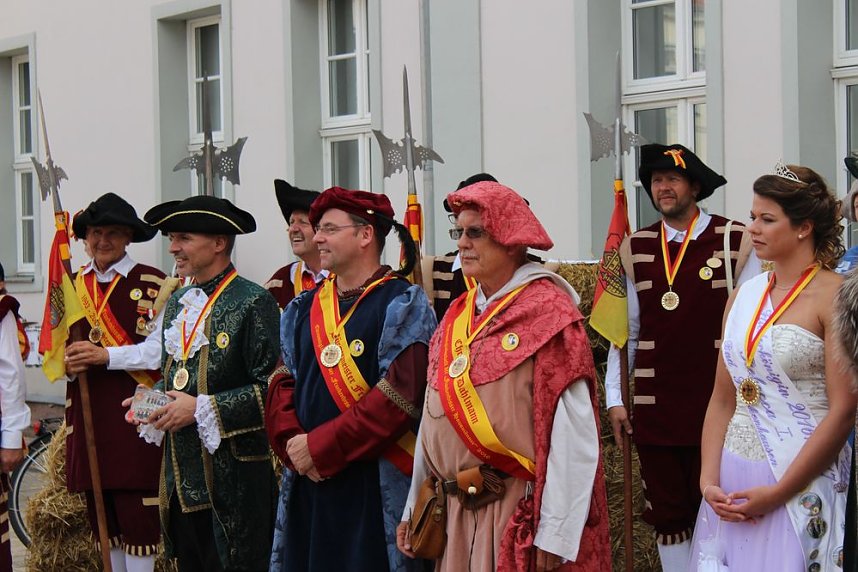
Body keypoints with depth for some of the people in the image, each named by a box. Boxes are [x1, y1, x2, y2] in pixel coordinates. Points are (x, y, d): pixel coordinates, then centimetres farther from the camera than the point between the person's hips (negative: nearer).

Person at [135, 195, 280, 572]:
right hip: (182, 478, 7)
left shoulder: (252, 302, -9)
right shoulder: (178, 303, 16)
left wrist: (202, 409, -18)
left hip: (233, 481, -7)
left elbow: (272, 388, -16)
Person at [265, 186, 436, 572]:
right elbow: (282, 383, 11)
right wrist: (292, 443, -9)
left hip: (375, 490, -6)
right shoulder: (304, 310, 15)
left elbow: (399, 395, -15)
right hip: (307, 482, 6)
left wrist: (320, 447, -15)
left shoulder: (402, 306, -6)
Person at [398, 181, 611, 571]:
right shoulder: (457, 317, 12)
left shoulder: (547, 313, -11)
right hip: (457, 517, 7)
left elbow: (573, 432, -16)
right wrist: (414, 508, 15)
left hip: (520, 513, -6)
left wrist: (554, 534, -19)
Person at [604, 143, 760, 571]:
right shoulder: (635, 249, 8)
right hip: (654, 407, 3)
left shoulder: (735, 242, -2)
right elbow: (625, 331, 11)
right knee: (667, 516, 9)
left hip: (716, 407, -3)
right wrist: (614, 398, 7)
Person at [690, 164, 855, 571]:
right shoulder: (744, 296, 10)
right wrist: (709, 481, -2)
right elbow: (722, 399, 11)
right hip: (732, 479, 6)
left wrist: (778, 492, -16)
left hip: (802, 485, -6)